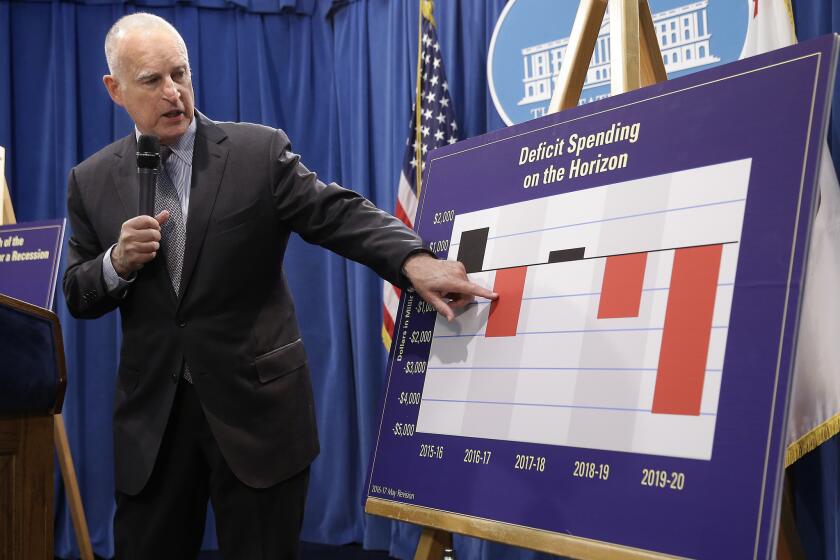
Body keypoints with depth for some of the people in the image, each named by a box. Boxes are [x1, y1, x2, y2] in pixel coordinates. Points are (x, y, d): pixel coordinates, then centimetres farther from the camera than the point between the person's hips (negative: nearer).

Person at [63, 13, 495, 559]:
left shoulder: (260, 151, -4)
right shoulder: (91, 182, 4)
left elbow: (339, 213, -13)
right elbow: (79, 298, 8)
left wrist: (415, 260, -30)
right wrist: (117, 261, -14)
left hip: (257, 403, -2)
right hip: (151, 412, 3)